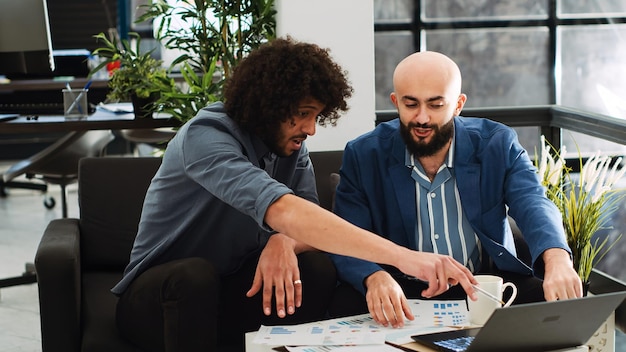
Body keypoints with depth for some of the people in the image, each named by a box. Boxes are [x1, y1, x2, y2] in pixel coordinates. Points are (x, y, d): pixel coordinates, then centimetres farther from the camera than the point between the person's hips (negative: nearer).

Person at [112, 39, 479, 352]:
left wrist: (284, 241, -34)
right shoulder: (205, 137, -27)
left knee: (318, 268, -20)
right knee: (195, 274, -37)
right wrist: (401, 257, -48)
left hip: (232, 292, 5)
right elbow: (283, 211, -41)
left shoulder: (291, 146, -4)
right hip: (159, 294, -5)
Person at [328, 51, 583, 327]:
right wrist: (374, 278, -35)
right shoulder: (363, 155, -5)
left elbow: (533, 204, -21)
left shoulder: (497, 144, -5)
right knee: (347, 303, -31)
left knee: (559, 302, -24)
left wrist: (557, 260, -44)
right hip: (401, 291, -1)